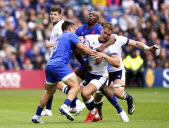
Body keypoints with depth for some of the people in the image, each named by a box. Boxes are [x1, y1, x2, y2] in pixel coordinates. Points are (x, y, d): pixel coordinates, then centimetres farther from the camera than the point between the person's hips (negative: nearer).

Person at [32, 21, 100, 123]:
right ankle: (65, 107, -36)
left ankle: (37, 116, 27)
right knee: (76, 86, -16)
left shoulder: (60, 38, 32)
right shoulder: (70, 35, 7)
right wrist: (95, 54, 4)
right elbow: (82, 47, -3)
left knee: (49, 92, 23)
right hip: (59, 65, -9)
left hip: (49, 65, 9)